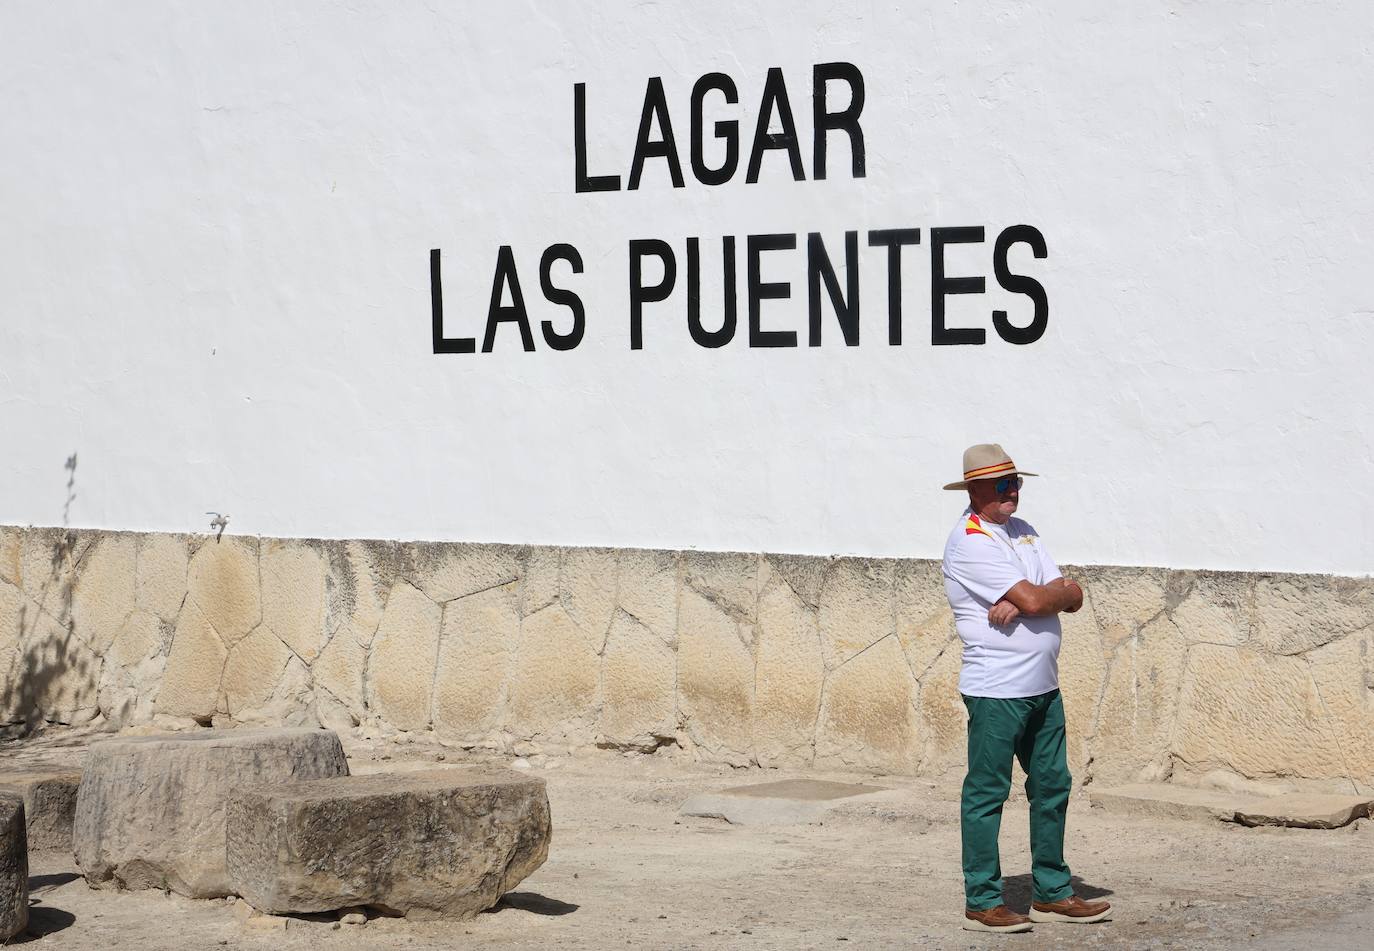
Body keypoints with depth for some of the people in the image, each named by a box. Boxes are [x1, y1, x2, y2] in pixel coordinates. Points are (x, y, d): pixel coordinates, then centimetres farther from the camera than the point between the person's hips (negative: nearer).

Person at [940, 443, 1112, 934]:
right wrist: (1058, 590, 2)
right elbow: (1035, 602, -19)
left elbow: (1073, 597, 6)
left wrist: (1023, 601, -12)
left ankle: (1051, 893, 21)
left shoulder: (1024, 532, 16)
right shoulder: (970, 540, -11)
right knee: (986, 793, -3)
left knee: (1052, 787, 12)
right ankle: (982, 902, 2)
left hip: (1043, 687, 9)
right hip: (996, 690, -9)